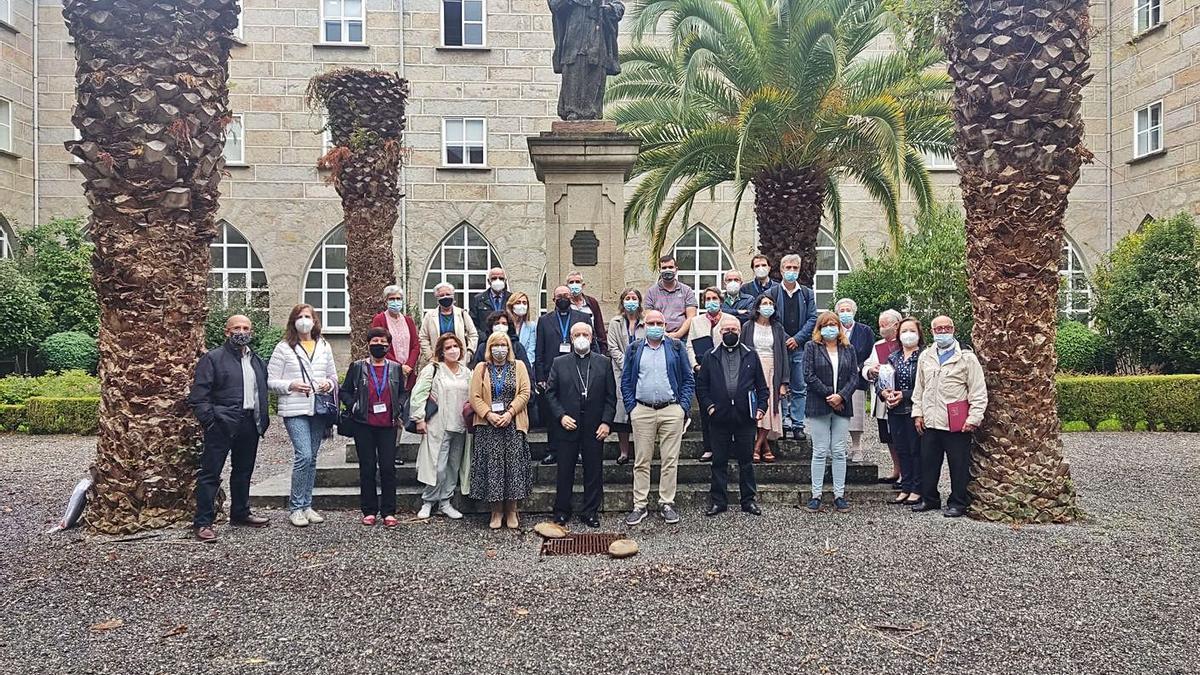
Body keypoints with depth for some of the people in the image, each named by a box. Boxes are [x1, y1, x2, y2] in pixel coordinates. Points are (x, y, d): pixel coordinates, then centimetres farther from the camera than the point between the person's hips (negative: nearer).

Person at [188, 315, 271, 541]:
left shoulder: (256, 360, 16)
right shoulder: (212, 358, -4)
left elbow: (263, 392, 20)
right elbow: (198, 395, -9)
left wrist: (262, 420, 10)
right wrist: (209, 421, -15)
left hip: (250, 425, 7)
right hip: (222, 425, -7)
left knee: (244, 471, 17)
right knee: (210, 473, -3)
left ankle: (240, 514, 31)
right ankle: (203, 522, 3)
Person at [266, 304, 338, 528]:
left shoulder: (324, 347, 14)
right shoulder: (283, 348, 1)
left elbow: (333, 376, 19)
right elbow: (271, 381, 0)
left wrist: (329, 384, -3)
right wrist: (291, 386, -16)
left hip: (319, 408, 4)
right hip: (295, 410, -4)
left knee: (311, 458, 9)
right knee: (304, 455, -14)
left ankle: (306, 506, 18)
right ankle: (295, 507, -2)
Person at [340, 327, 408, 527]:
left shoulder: (395, 368, 9)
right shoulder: (357, 367, 4)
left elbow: (403, 392, 19)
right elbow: (345, 391, 9)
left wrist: (399, 408, 3)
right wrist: (353, 406, -7)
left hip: (388, 425, 1)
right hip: (364, 425, -1)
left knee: (388, 468, -1)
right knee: (367, 468, 4)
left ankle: (389, 512, 6)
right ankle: (369, 511, 14)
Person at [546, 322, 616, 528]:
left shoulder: (604, 363, 6)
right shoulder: (559, 363, 5)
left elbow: (611, 396, 4)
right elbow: (550, 393, 4)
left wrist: (606, 422, -5)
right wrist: (561, 416, -8)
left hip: (595, 428, 1)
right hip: (568, 426, 0)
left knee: (594, 472, 6)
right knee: (565, 472, 6)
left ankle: (590, 512, 19)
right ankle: (562, 511, 19)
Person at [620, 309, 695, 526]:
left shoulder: (677, 347, 8)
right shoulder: (634, 349, 11)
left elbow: (688, 379, 7)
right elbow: (625, 381, 10)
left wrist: (683, 406, -2)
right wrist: (631, 407, 1)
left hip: (671, 410, 0)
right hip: (642, 411, 1)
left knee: (670, 460, 2)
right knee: (641, 461, 3)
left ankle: (667, 503, 12)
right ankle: (639, 505, 9)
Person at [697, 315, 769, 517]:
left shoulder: (750, 355, 8)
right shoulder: (710, 356, 7)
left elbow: (761, 386, 9)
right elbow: (700, 385, 6)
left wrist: (762, 408, -1)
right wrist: (708, 405, -5)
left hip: (745, 417, 0)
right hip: (719, 417, 0)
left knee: (746, 461, 8)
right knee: (719, 462, 6)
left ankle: (748, 500, 18)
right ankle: (718, 501, 14)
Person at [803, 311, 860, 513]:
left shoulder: (848, 349, 12)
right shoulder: (812, 347, 3)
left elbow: (854, 377, 6)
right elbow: (809, 376, -6)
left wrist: (841, 395, -10)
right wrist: (829, 394, -11)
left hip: (842, 406, 2)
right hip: (819, 406, -2)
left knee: (839, 452, 4)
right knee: (820, 452, -1)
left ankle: (839, 495, 10)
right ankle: (816, 495, 5)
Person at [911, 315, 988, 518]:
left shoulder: (967, 357, -2)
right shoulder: (925, 357, 12)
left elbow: (978, 392, -4)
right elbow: (919, 388, 17)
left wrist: (974, 418, -10)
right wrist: (918, 413, 11)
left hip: (957, 424, -5)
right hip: (930, 422, 5)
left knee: (959, 465, 3)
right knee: (928, 462, 12)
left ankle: (958, 503, 15)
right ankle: (929, 499, 25)